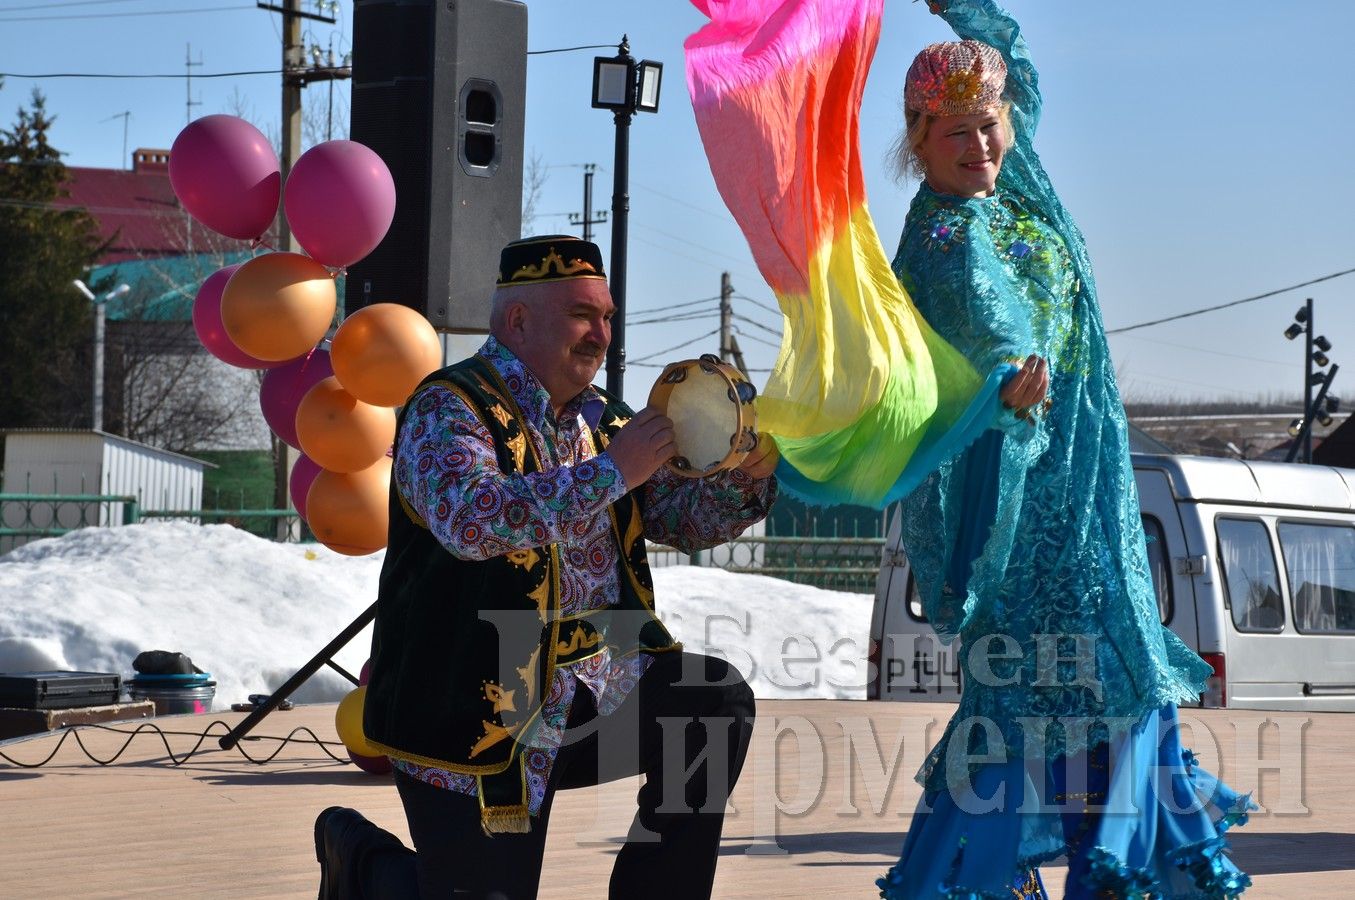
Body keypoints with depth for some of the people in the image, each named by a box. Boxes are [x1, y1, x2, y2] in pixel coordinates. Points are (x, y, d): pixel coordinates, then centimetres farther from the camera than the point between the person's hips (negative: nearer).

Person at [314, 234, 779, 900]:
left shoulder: (600, 419, 11)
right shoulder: (448, 408, -12)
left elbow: (682, 519, 14)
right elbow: (469, 519, -31)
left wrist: (745, 478, -8)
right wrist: (611, 472, -29)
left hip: (592, 687, 7)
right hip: (481, 715, -7)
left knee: (717, 703, -10)